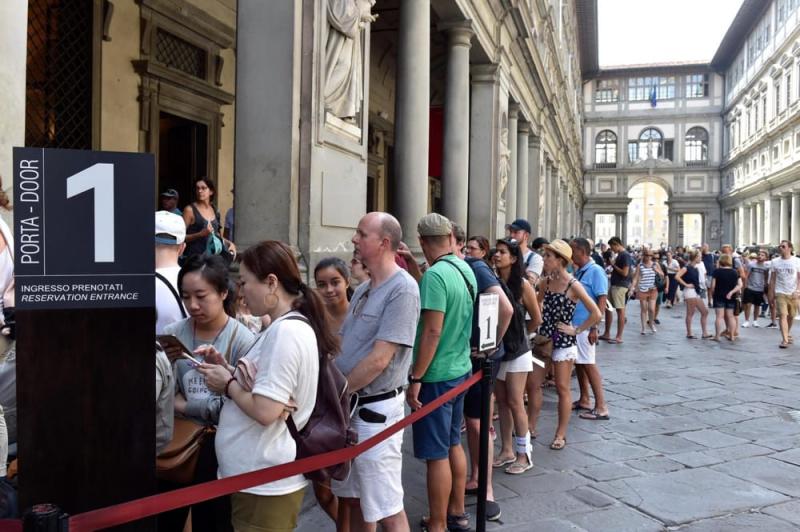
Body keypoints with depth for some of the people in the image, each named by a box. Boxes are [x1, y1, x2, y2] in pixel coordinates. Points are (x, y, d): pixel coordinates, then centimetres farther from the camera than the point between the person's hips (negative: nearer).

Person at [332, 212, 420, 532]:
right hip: (347, 406, 9)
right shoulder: (363, 289, 12)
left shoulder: (402, 289, -16)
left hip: (375, 409, -8)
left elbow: (379, 360, -20)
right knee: (352, 499, 20)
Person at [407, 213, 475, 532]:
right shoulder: (465, 269, 5)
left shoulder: (435, 275, -21)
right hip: (461, 369, 9)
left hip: (437, 376, -9)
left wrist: (415, 379, -17)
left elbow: (432, 332, -23)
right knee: (453, 444, 20)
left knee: (437, 454, 1)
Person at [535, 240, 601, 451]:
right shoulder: (546, 282, 4)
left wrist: (576, 330, -11)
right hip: (544, 337, 6)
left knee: (562, 388, 3)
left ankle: (561, 434, 14)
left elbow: (596, 314, -14)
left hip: (563, 341, -6)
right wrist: (541, 321, 2)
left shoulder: (573, 285, -12)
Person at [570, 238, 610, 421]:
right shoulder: (578, 271, 12)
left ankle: (601, 407, 0)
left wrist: (594, 327, -20)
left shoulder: (596, 271, -12)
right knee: (578, 363, 13)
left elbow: (602, 300, -16)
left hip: (585, 326, -8)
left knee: (588, 363, -6)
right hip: (574, 324, 8)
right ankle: (584, 400, 24)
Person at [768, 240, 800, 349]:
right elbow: (772, 279, 7)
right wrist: (771, 292, 3)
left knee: (791, 316, 12)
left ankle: (787, 334, 34)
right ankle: (785, 339, -13)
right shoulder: (775, 262, 3)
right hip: (780, 293, 0)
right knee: (782, 315, -11)